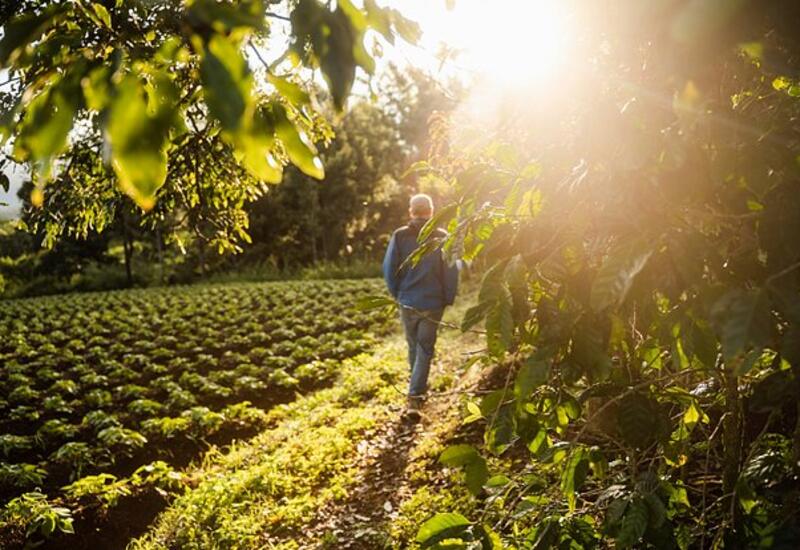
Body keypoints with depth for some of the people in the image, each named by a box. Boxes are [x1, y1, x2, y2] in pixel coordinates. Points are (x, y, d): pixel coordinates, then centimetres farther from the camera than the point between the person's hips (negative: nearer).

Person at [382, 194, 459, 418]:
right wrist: (448, 299, 7)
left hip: (407, 301, 2)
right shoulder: (441, 237, -6)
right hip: (432, 304, -2)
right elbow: (451, 272, -5)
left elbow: (389, 268, -1)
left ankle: (419, 389, 35)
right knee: (425, 349, 2)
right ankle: (414, 398, -6)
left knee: (413, 346, 19)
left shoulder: (400, 236, -3)